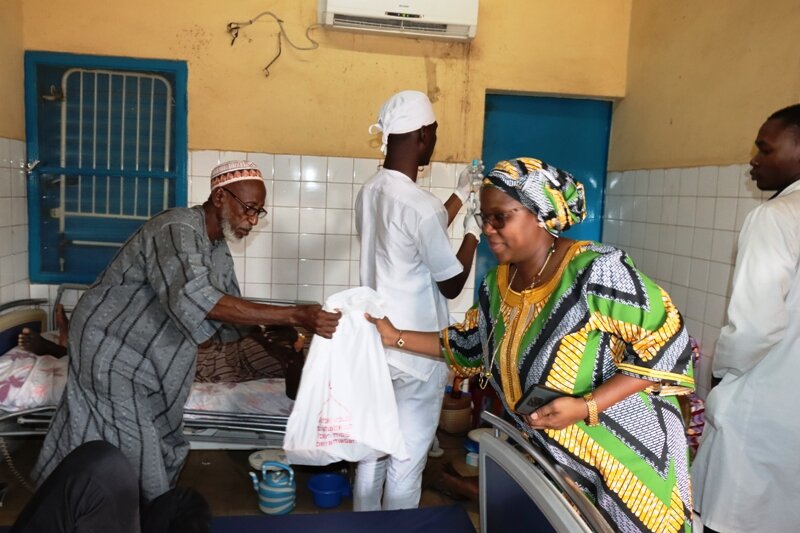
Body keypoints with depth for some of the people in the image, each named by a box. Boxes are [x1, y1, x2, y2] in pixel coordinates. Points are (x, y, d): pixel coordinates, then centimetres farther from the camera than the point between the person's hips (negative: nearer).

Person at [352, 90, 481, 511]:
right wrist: (473, 232, 1)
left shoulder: (369, 193, 3)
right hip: (417, 354, -8)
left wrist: (460, 196, 21)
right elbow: (451, 284, -13)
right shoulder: (420, 207, -24)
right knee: (407, 461, 9)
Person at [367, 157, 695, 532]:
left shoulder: (595, 270, -26)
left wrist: (586, 407, -29)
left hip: (624, 459, -5)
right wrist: (396, 336, 6)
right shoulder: (498, 284, -2)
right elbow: (468, 346, 11)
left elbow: (665, 347, -22)